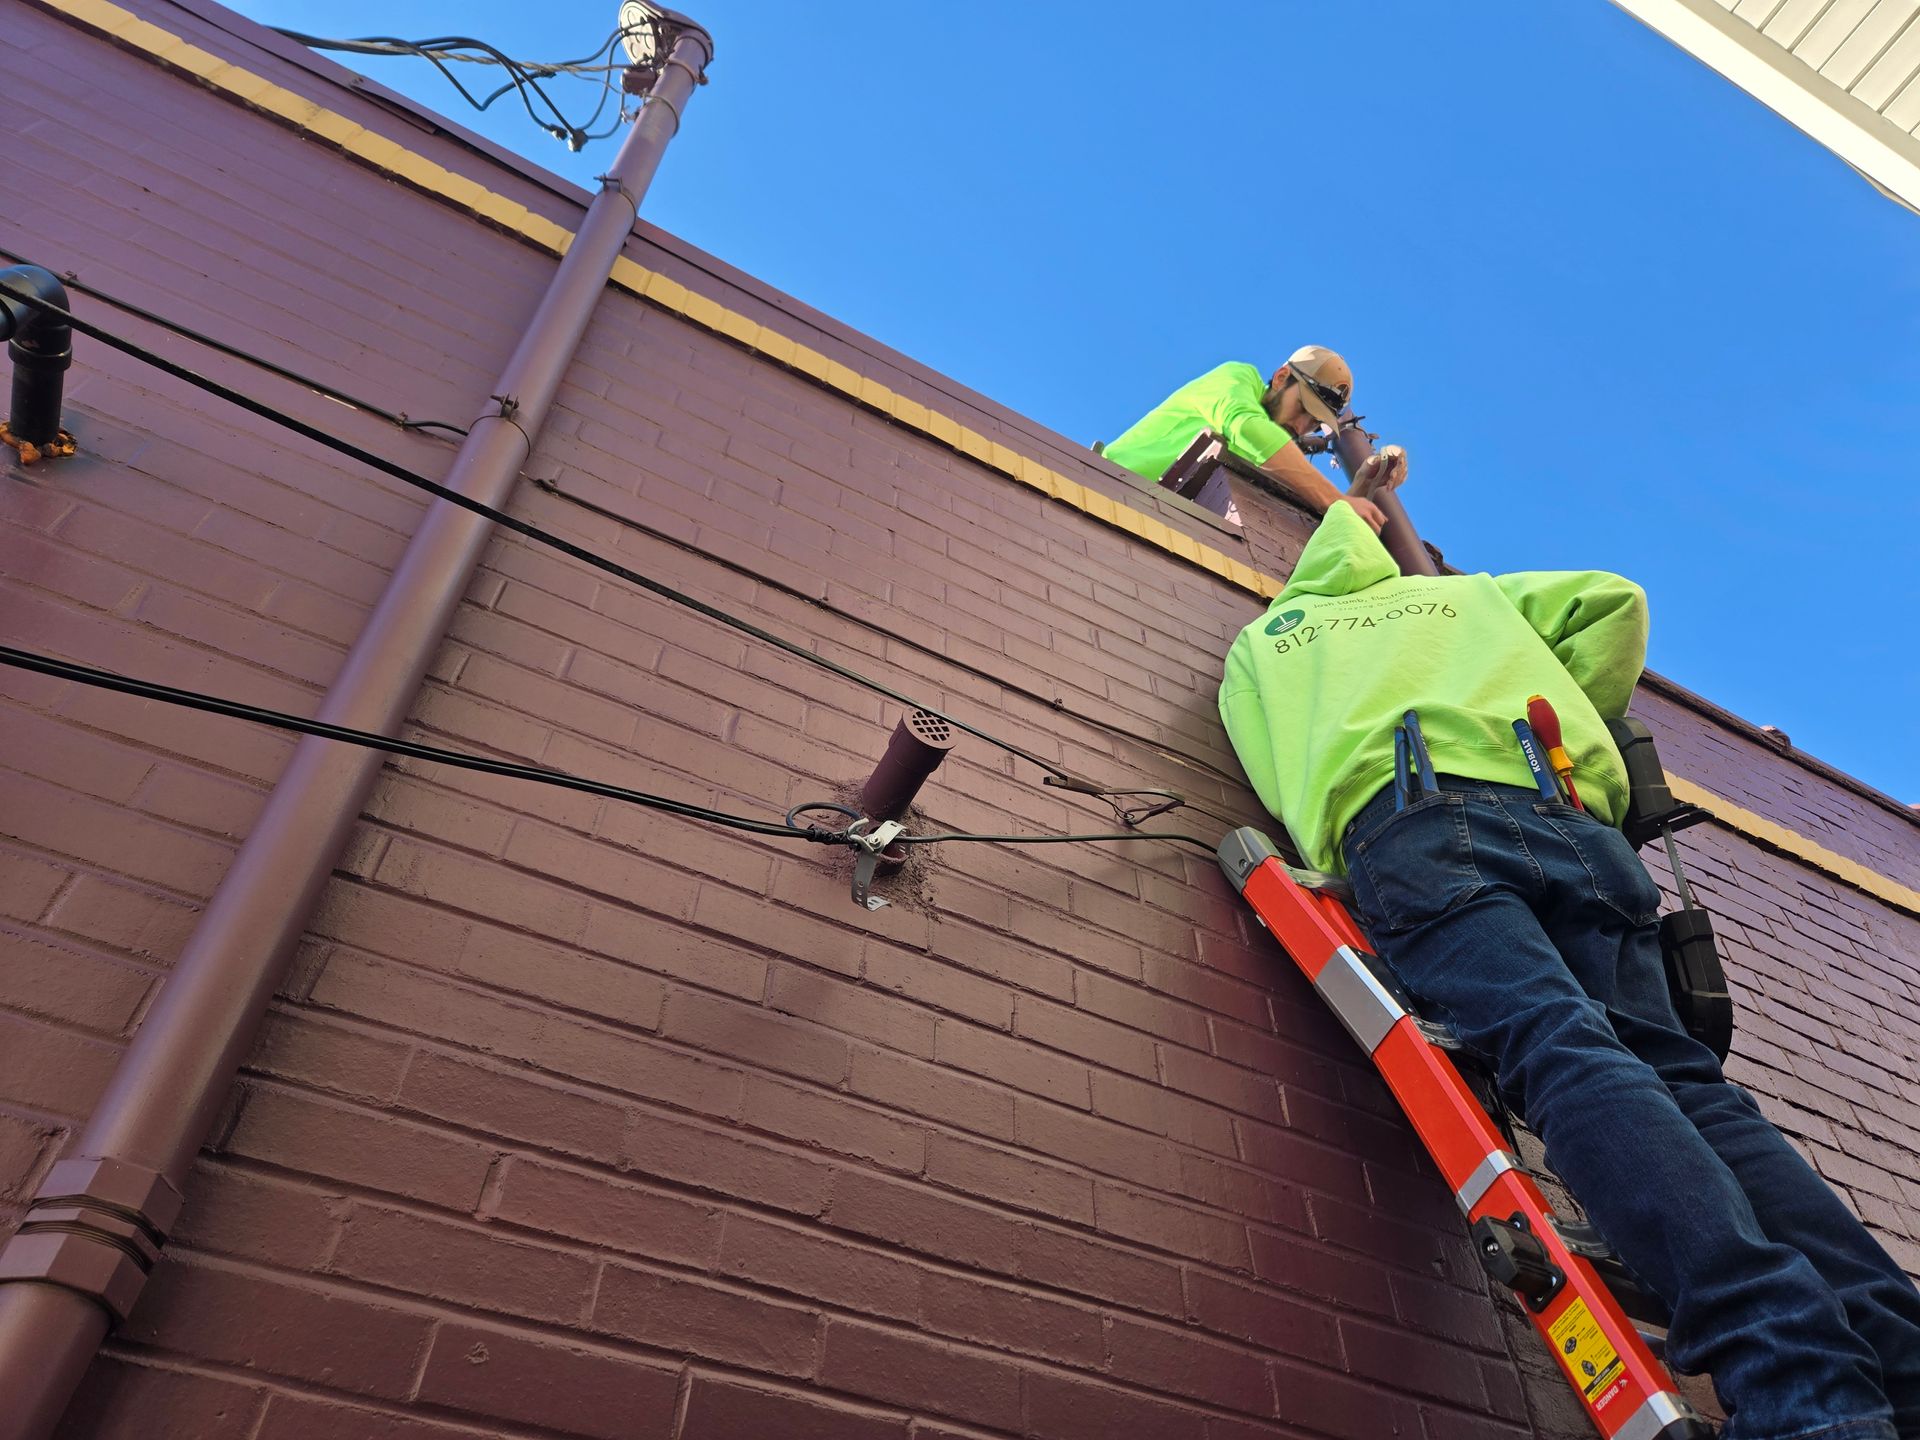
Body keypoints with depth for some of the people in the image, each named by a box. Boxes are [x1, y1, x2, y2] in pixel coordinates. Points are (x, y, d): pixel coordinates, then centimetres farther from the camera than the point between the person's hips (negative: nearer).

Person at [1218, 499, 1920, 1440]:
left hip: (1410, 822, -3)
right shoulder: (1471, 593, 39)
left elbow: (1286, 787, 17)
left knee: (1565, 1051, -23)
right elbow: (1614, 600, 25)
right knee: (1676, 1073, -7)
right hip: (1569, 822, 4)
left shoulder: (1258, 641, 32)